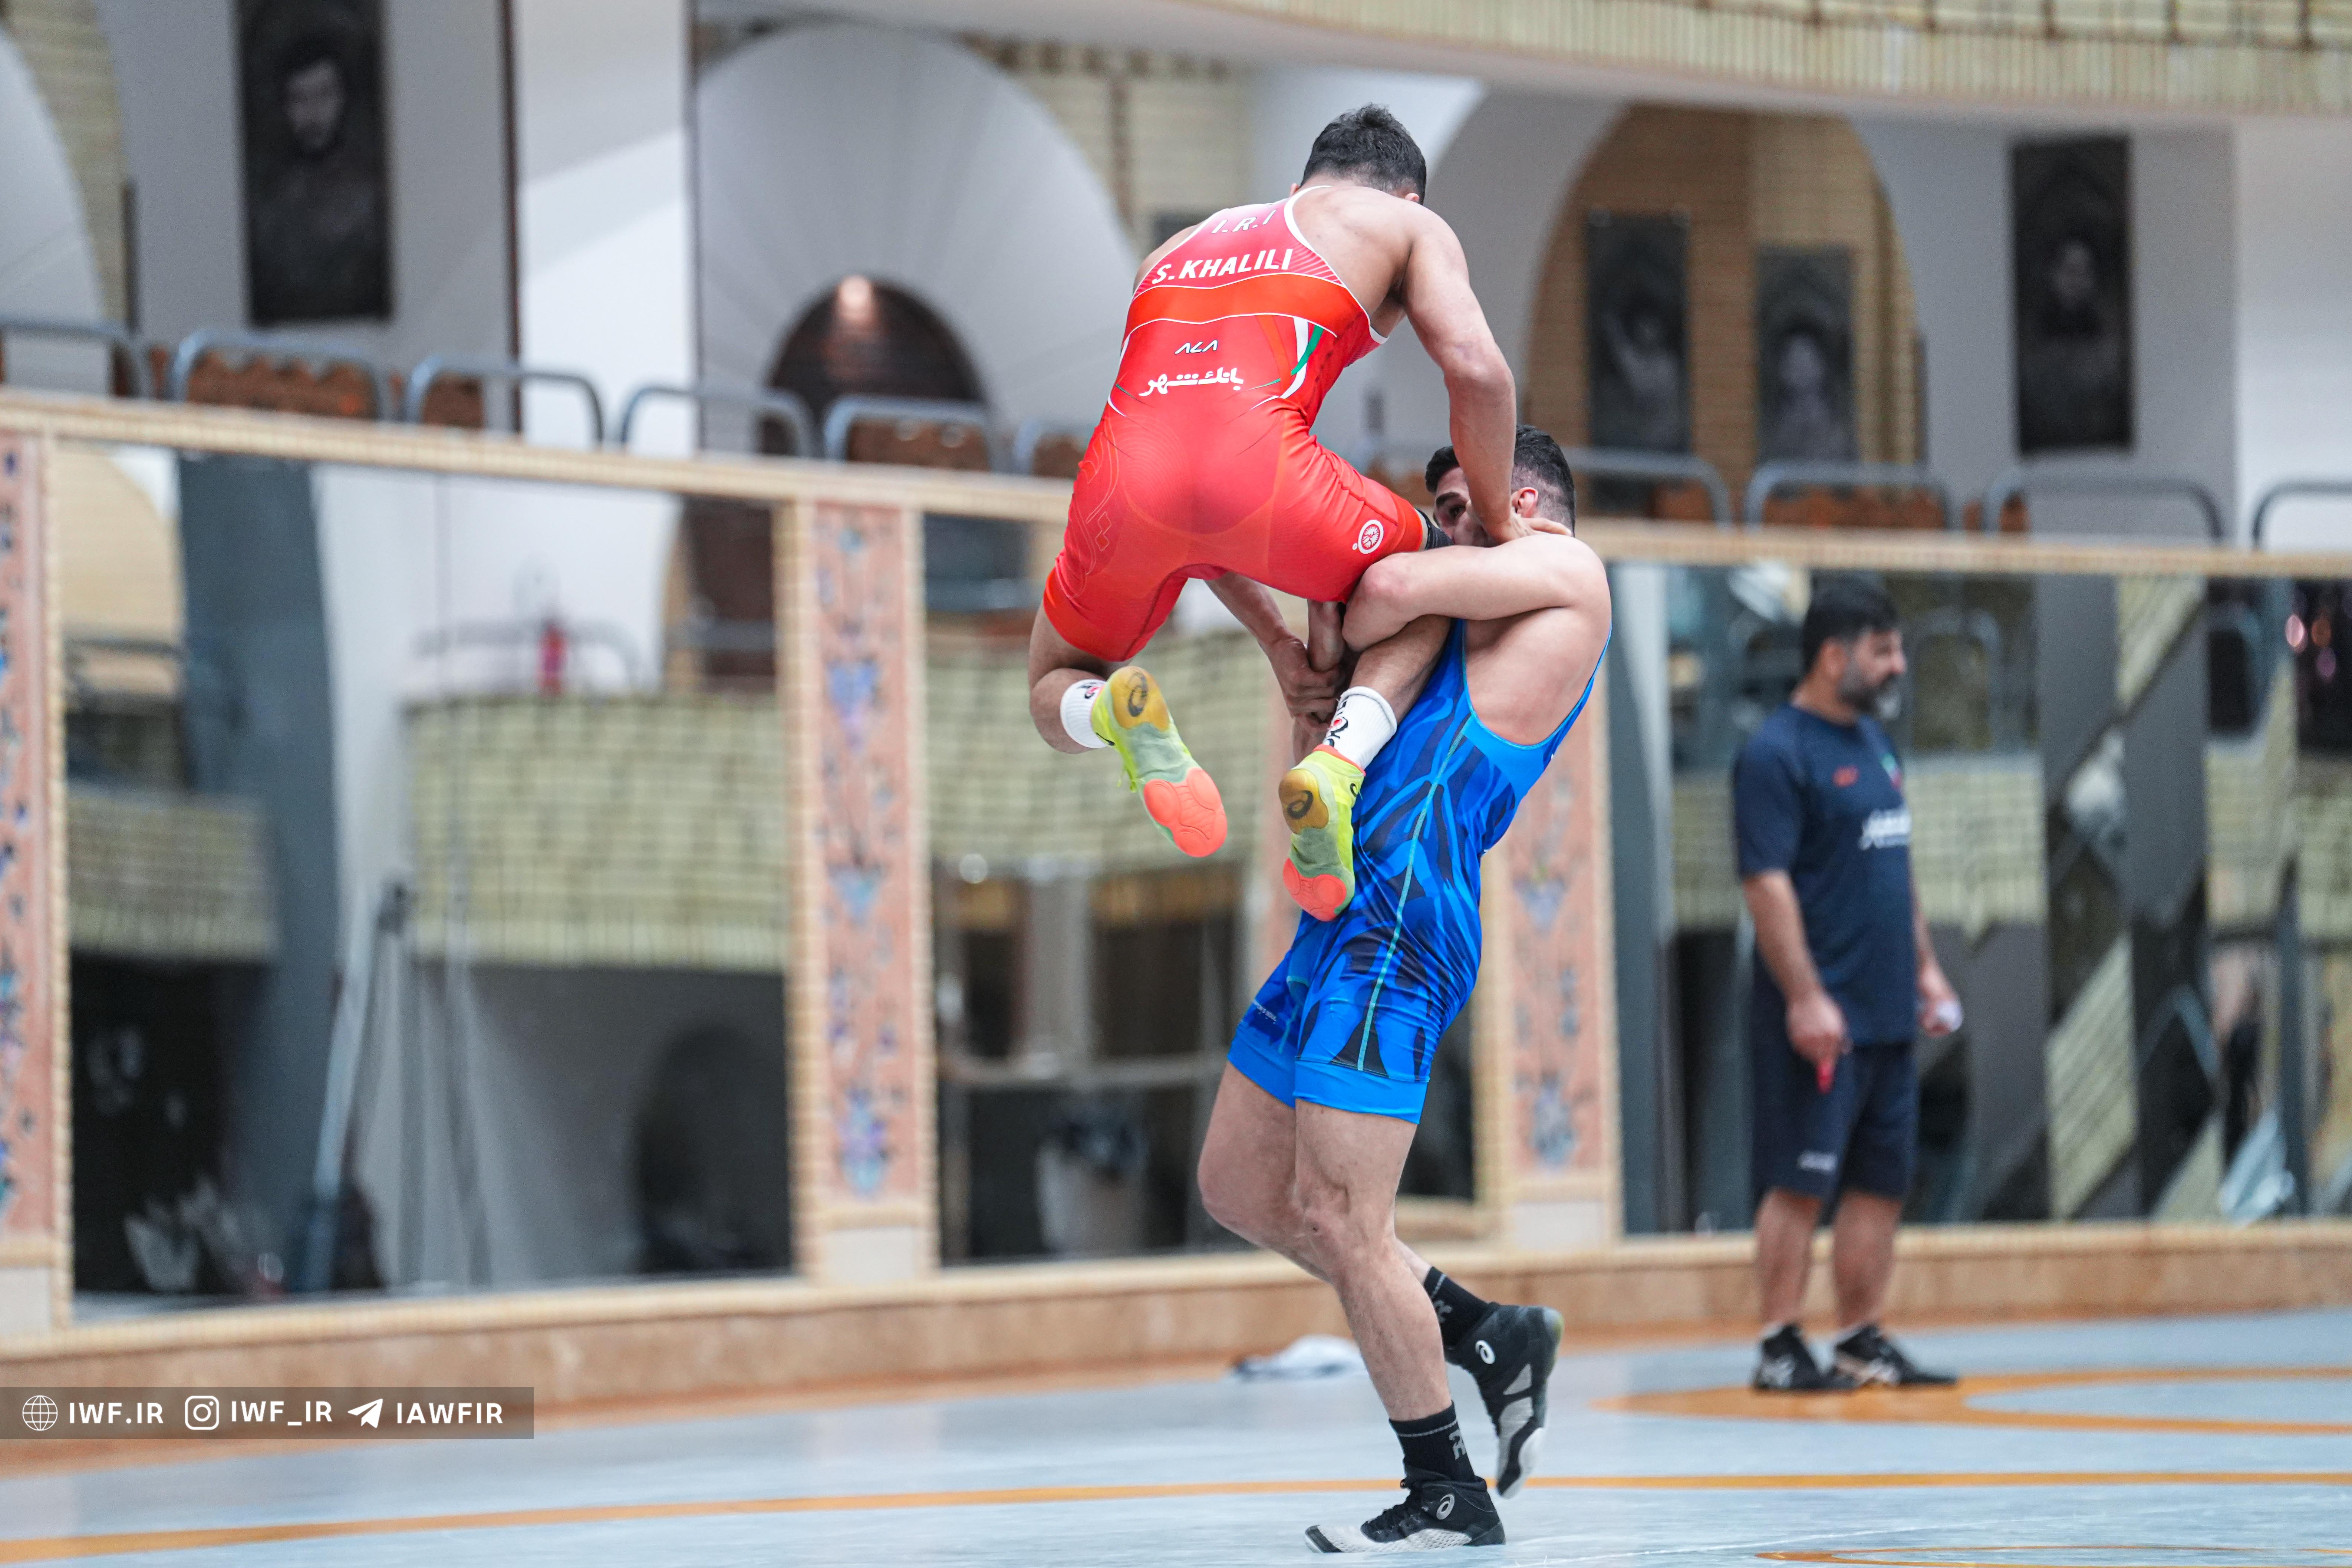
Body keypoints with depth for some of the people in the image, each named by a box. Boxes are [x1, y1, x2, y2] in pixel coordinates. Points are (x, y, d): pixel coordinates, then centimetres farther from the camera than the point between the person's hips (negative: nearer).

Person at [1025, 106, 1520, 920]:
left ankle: (1122, 714, -8)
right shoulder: (1407, 226, 26)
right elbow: (1477, 373, 6)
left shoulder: (1175, 252, 38)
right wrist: (1496, 527, 21)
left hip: (1128, 484, 3)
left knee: (1055, 699, 30)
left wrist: (1279, 646, 28)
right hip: (1262, 463, -3)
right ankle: (1341, 758, 1)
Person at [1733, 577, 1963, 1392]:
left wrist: (1924, 965, 20)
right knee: (1799, 1183, -5)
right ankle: (1779, 1347, -1)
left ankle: (1862, 1341, 15)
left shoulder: (1875, 743, 16)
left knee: (1881, 1182, 9)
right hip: (1820, 1019, -8)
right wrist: (1805, 997, -21)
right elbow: (1767, 883, -17)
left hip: (1887, 1017, 8)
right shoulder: (1776, 753, -11)